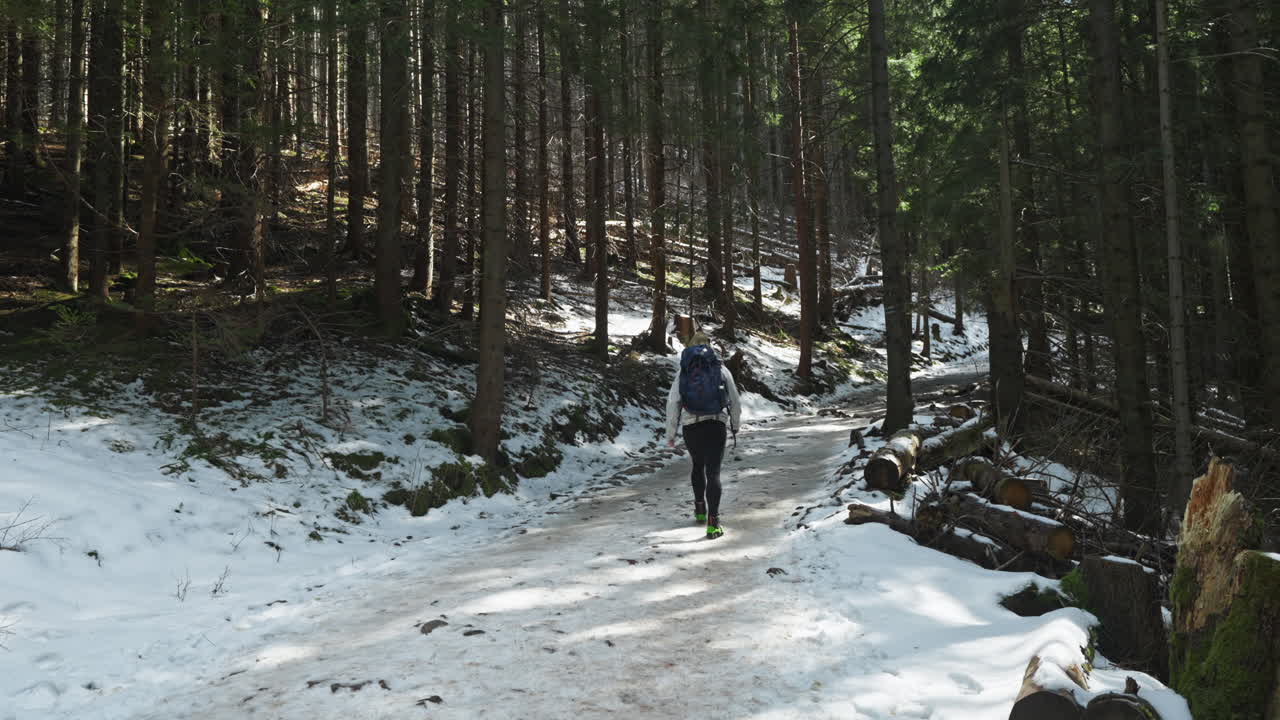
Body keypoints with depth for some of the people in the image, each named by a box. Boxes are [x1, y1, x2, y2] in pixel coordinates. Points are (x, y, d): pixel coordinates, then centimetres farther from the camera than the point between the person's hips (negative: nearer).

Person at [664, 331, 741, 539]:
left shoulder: (683, 373, 8)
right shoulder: (721, 369, 8)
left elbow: (672, 404, 1)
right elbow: (735, 401, 12)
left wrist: (670, 435, 6)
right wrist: (735, 425, 28)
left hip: (691, 426, 2)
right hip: (716, 425, -2)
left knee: (698, 465, 26)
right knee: (713, 472, -3)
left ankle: (700, 510, 33)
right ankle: (713, 523, -14)